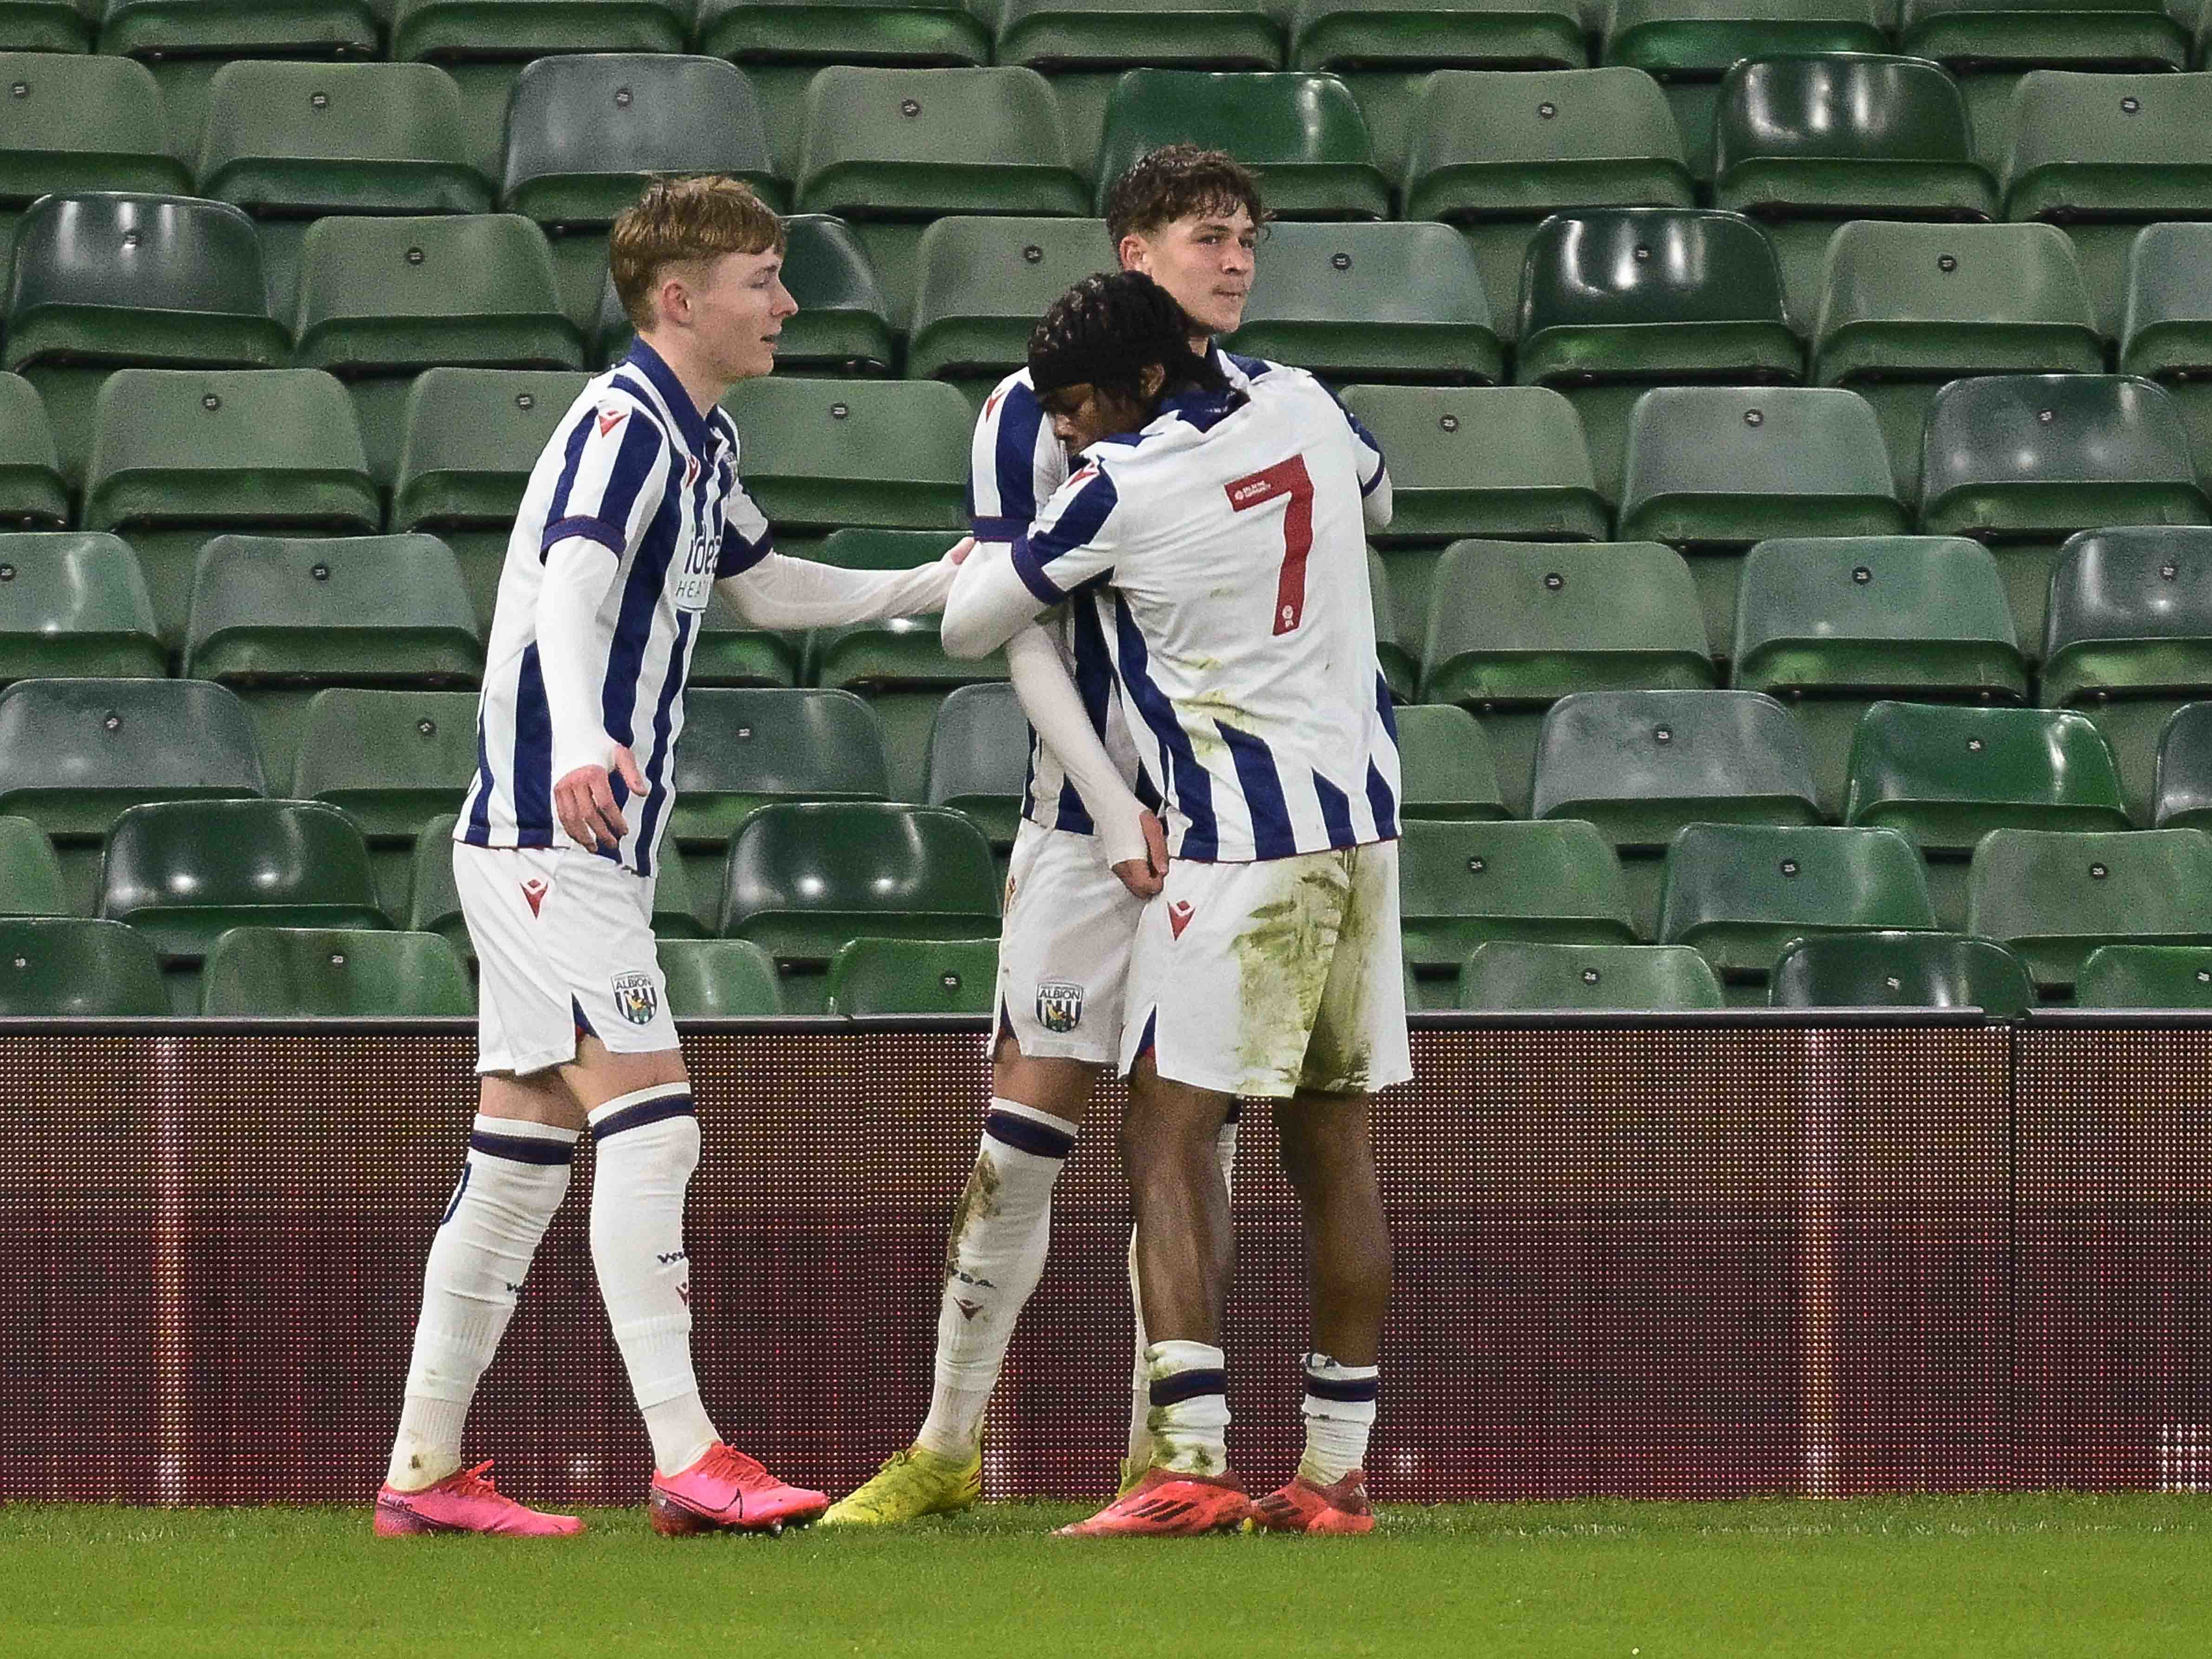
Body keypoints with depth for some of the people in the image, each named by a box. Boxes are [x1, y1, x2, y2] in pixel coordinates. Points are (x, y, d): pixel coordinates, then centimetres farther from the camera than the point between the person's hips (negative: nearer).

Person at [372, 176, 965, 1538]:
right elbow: (571, 597, -31)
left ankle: (423, 1471, 10)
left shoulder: (702, 440, 16)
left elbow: (759, 586, 34)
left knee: (522, 1157, 8)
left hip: (584, 845, 10)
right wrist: (582, 743, -49)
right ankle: (687, 1462, -20)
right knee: (649, 1126, -15)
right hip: (549, 837, -10)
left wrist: (934, 585, 34)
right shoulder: (624, 426, -14)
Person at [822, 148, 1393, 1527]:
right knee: (1025, 1133, -4)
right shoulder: (1036, 414, -4)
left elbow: (1373, 497, 22)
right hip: (1089, 823, -2)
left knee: (1197, 1134, 3)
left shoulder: (1279, 409, 4)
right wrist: (1115, 807, -15)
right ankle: (949, 1449, 6)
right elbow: (1025, 635, -7)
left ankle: (1161, 1457, 10)